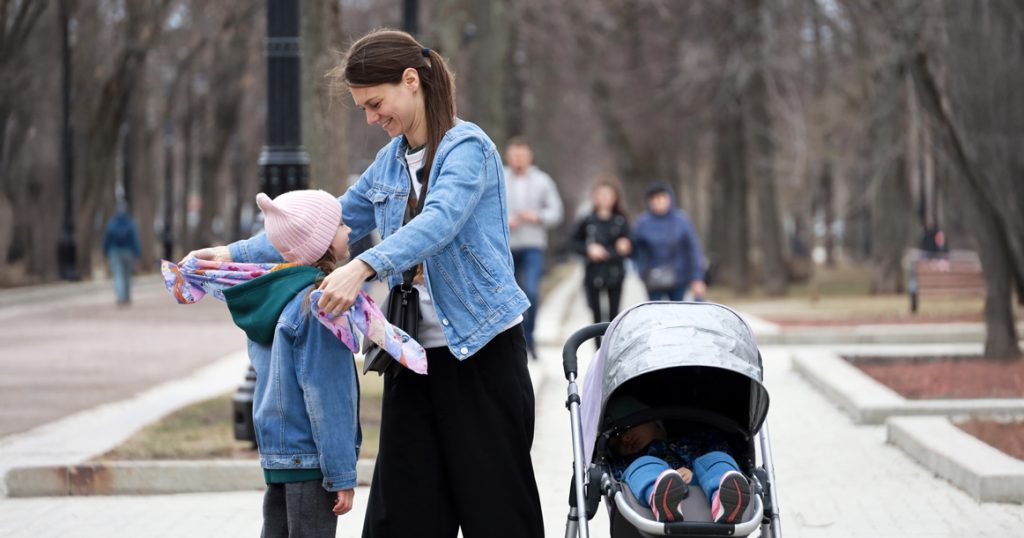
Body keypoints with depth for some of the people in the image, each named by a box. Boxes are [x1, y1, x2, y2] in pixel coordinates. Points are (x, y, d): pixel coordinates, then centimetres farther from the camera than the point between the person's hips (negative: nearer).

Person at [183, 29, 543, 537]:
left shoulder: (467, 147, -10)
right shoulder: (388, 163, 14)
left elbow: (439, 221, -27)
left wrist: (363, 267, -41)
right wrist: (234, 254, 9)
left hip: (480, 348, -7)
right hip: (414, 354, 7)